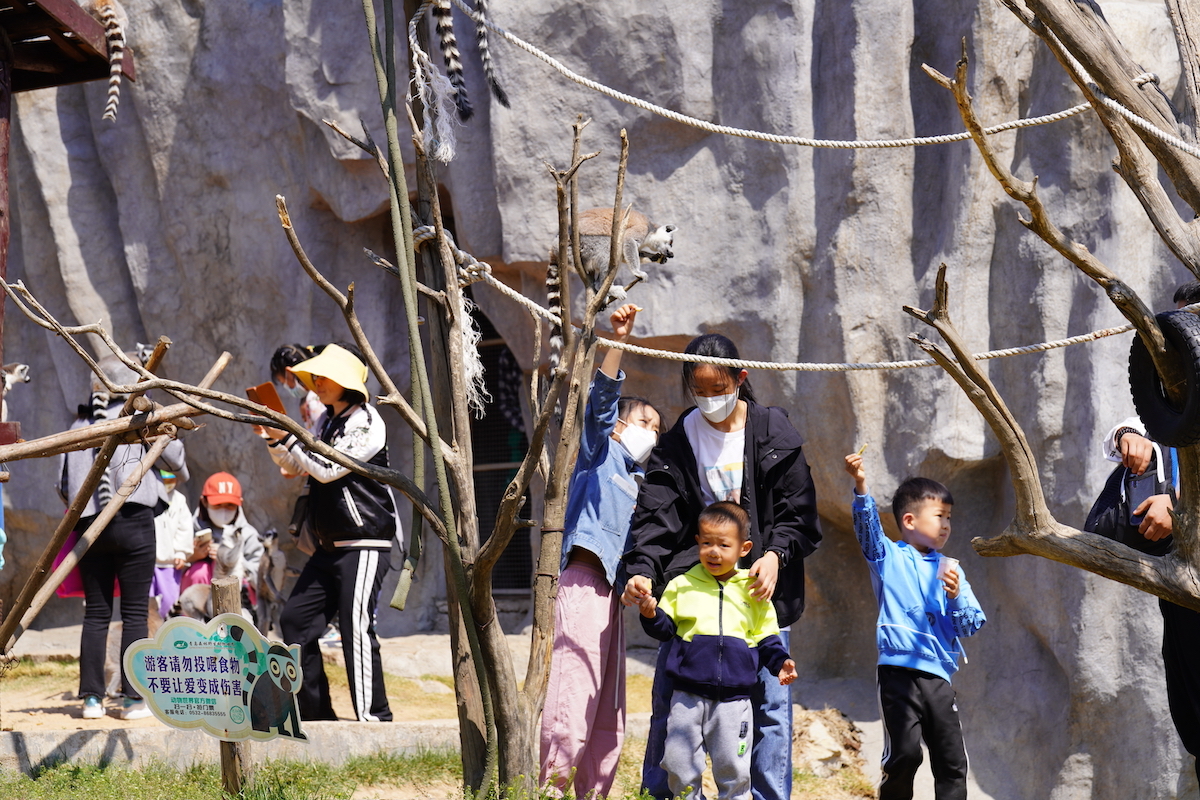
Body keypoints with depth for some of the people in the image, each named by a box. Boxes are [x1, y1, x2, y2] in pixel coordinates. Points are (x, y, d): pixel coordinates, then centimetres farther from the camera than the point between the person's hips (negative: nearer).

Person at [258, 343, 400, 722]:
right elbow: (297, 467, 22)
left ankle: (373, 716, -10)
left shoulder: (366, 423, -12)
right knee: (296, 619, 6)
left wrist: (288, 437, -17)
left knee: (356, 626, -14)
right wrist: (272, 438, 7)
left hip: (365, 543, -9)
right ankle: (316, 710, 13)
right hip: (330, 545, 9)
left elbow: (328, 468, -20)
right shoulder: (327, 421, 14)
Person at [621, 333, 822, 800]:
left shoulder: (773, 432, 1)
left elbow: (798, 513, 1)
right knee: (670, 702, 0)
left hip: (760, 586, -1)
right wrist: (642, 571, -21)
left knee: (770, 702, 1)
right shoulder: (676, 445, 4)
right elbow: (655, 517, -4)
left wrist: (775, 556, -17)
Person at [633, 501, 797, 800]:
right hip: (688, 696, 0)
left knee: (733, 768, 3)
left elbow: (767, 638, 13)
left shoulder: (753, 590, 7)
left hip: (734, 699, 0)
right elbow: (664, 628, 7)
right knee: (680, 764, 1)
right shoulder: (682, 585, 7)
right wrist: (651, 615, -14)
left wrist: (780, 663, -3)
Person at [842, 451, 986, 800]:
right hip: (899, 672, -4)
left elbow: (971, 624, 12)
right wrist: (861, 486, -30)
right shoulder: (889, 558, 6)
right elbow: (867, 525, -13)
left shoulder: (949, 569, 16)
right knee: (905, 754, -12)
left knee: (952, 761, 3)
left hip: (938, 676, 4)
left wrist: (956, 596, -8)